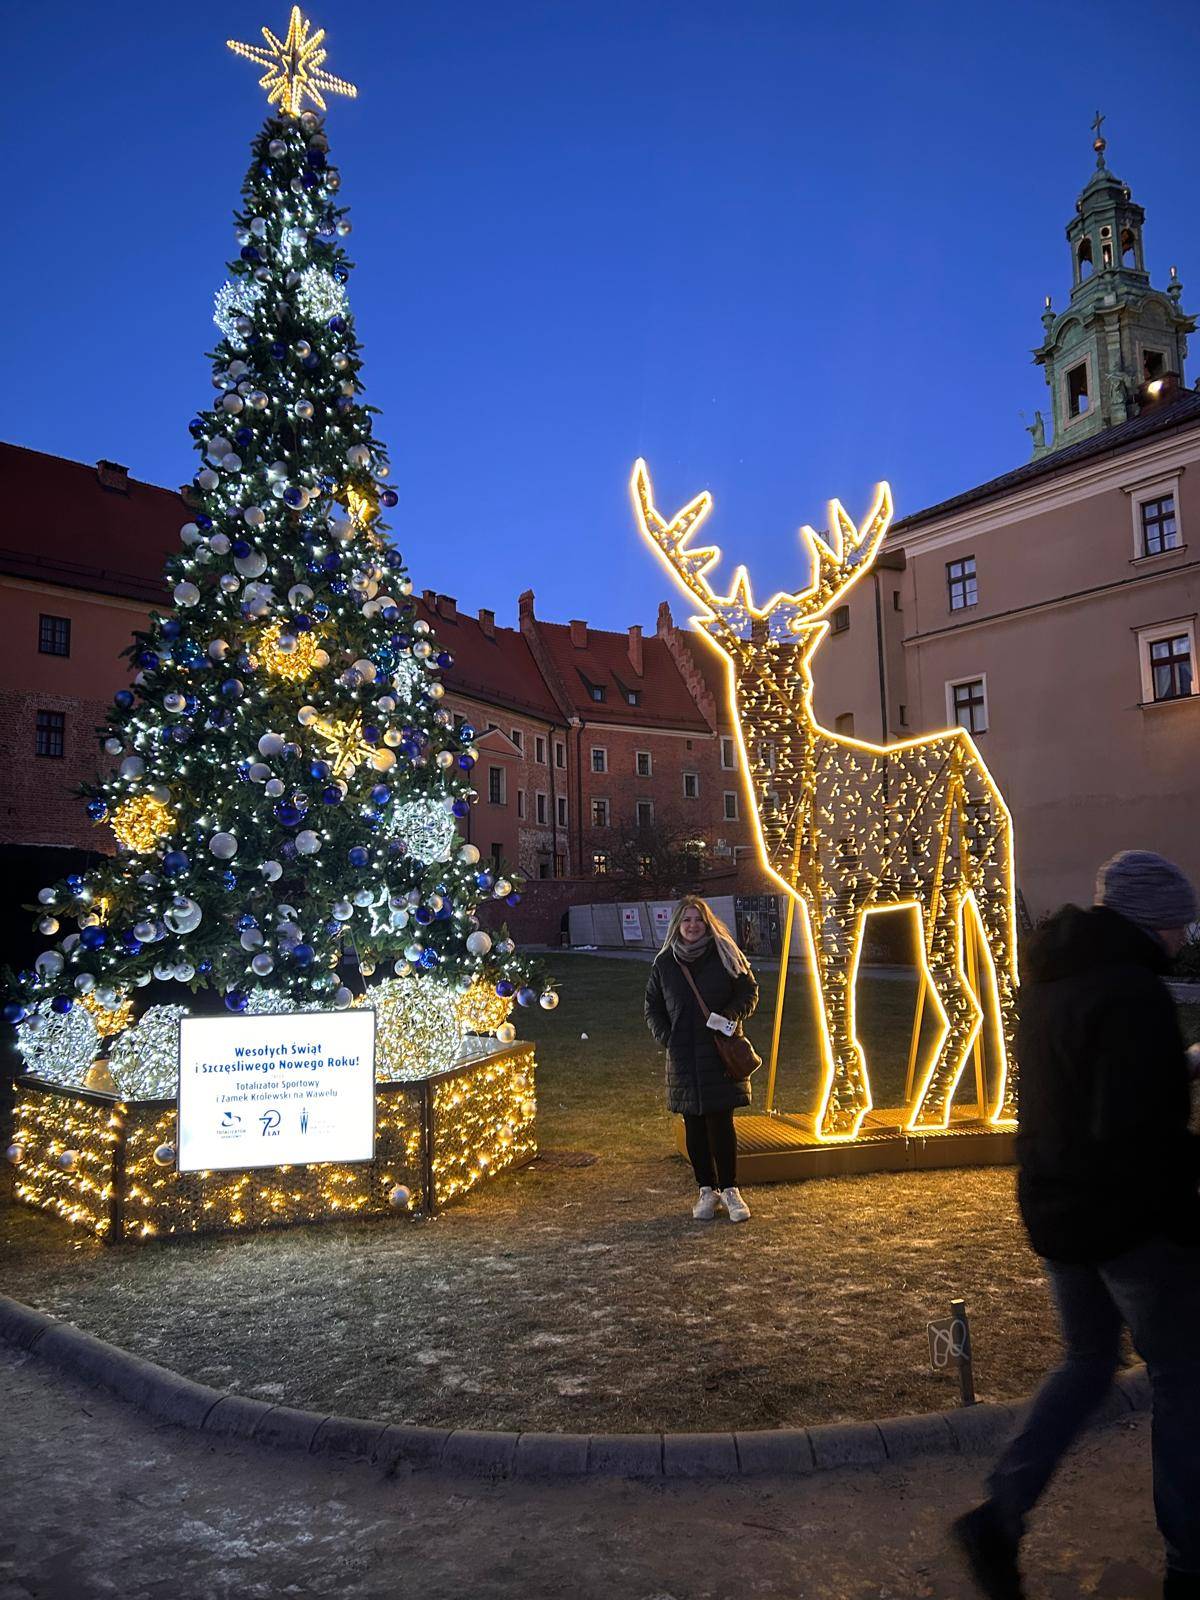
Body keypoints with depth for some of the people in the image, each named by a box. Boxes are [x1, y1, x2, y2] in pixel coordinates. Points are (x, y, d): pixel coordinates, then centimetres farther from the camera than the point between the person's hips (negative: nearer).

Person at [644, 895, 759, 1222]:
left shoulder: (725, 954, 0)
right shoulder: (664, 962, 5)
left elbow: (749, 991, 5)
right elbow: (652, 1008, 12)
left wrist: (730, 1016, -12)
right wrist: (666, 1038, -2)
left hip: (721, 1054, -2)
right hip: (682, 1058, 2)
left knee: (721, 1124, -2)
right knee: (694, 1128, 6)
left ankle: (729, 1190, 11)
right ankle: (707, 1191, 18)